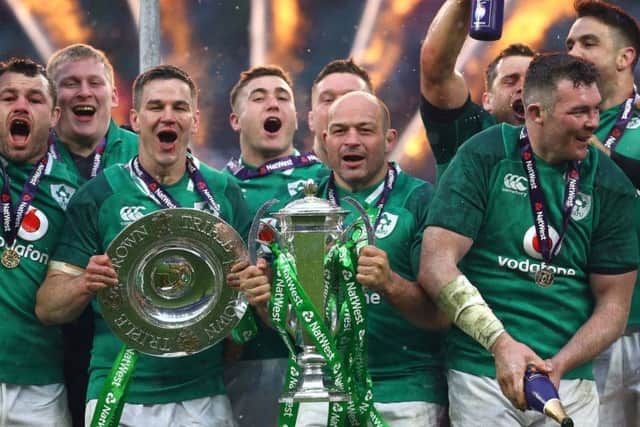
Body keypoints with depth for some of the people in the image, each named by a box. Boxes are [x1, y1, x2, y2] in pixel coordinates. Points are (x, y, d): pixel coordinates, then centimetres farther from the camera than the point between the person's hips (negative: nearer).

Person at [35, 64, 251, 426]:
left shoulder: (224, 193, 5)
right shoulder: (98, 196, 0)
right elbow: (48, 308, 0)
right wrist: (85, 285, -20)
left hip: (205, 396, 2)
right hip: (120, 394, -2)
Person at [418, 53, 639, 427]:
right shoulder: (484, 157, -5)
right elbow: (436, 265, -11)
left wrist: (558, 364, -12)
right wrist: (501, 343, -20)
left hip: (572, 382, 2)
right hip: (483, 375, -2)